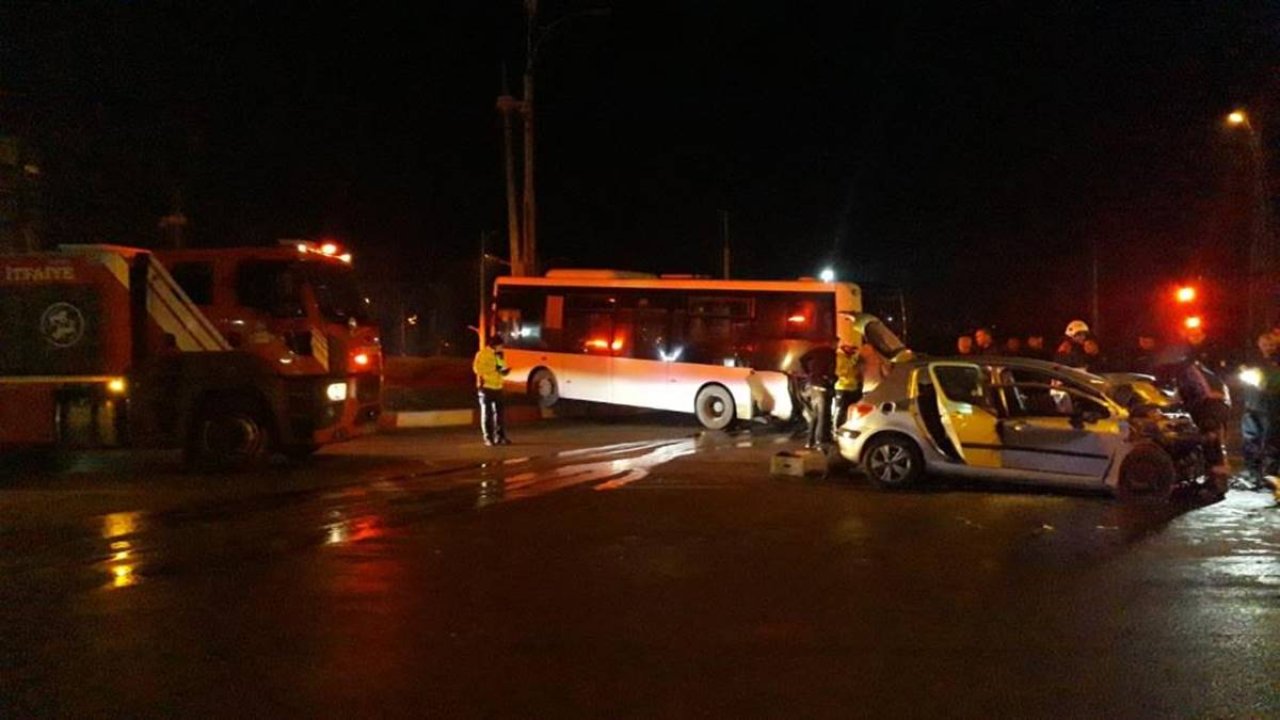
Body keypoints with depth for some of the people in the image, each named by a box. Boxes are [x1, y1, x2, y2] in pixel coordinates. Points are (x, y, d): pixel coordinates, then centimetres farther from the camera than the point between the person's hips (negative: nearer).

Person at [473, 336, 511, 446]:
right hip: (486, 387, -6)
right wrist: (494, 369, -23)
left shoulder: (499, 355, 15)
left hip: (498, 387, 6)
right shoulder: (483, 354, -7)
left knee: (500, 412, 4)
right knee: (487, 413, -1)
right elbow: (477, 368, -18)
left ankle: (500, 436, 10)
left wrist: (505, 371, -2)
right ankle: (488, 438, 3)